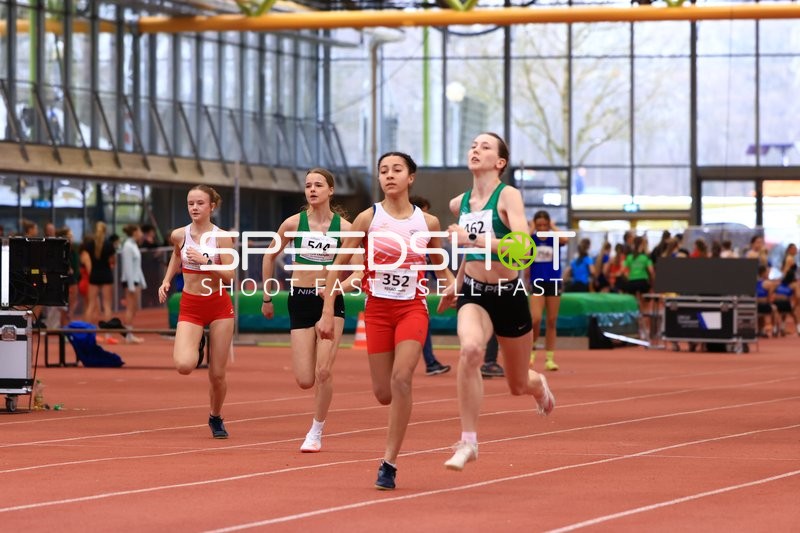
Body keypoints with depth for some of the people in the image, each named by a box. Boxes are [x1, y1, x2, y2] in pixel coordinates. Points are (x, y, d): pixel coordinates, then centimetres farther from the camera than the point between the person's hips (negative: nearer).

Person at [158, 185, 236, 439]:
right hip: (190, 306, 1)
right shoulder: (179, 235, -1)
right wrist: (166, 280, 11)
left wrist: (205, 261, -25)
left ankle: (216, 418, 29)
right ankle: (195, 347, 17)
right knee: (183, 366, -21)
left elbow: (229, 276, -13)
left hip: (219, 305, -1)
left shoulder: (222, 237, -7)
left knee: (217, 374, 3)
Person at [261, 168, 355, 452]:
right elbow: (270, 257, 12)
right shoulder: (294, 223, -2)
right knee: (305, 380, -4)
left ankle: (316, 432, 3)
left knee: (323, 371, -14)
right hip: (300, 300, 1)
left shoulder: (344, 227, -5)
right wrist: (267, 298, 14)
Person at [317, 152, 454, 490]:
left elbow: (441, 268, 15)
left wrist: (452, 284, -8)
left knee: (401, 378, -22)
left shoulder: (428, 223, 2)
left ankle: (389, 463, -15)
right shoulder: (369, 218, -2)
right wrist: (327, 312, -5)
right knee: (383, 393, 2)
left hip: (413, 308, -1)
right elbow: (338, 265, 1)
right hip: (377, 309, 1)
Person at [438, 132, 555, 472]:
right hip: (474, 294, 3)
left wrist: (475, 239, -36)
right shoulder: (459, 204, 4)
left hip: (509, 295, -3)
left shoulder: (508, 196, -13)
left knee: (518, 385, 12)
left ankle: (539, 386, 53)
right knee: (470, 349, -31)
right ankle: (468, 441, -25)